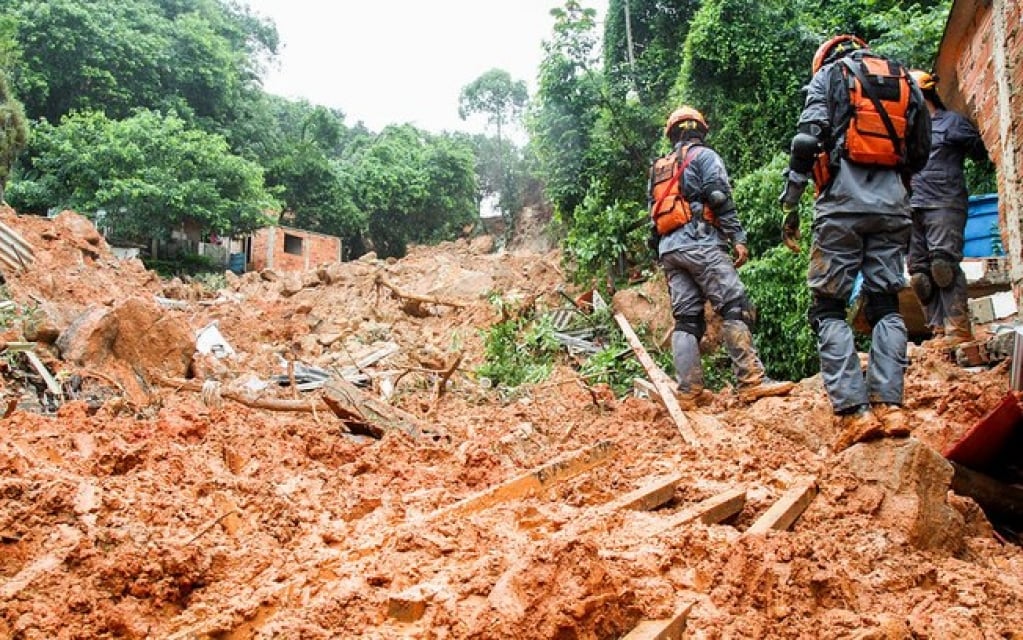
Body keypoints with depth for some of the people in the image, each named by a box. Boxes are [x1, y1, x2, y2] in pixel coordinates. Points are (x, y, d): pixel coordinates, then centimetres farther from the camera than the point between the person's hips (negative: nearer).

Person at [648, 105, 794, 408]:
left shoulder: (657, 169, 26)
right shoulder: (704, 156, 5)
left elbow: (653, 216, 22)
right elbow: (719, 198, -8)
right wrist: (738, 237, -9)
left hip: (668, 248, 7)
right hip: (699, 243, -7)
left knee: (686, 319, 3)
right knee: (734, 308, -10)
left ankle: (688, 392, -4)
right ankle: (751, 381, -19)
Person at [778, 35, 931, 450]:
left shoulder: (829, 74, 10)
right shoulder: (907, 81, 22)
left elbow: (807, 138, -4)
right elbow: (921, 152, 19)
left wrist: (790, 203, -2)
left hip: (843, 203, -4)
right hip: (893, 206, 4)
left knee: (828, 308, -1)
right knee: (886, 306, 8)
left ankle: (854, 411, -12)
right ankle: (889, 405, -4)